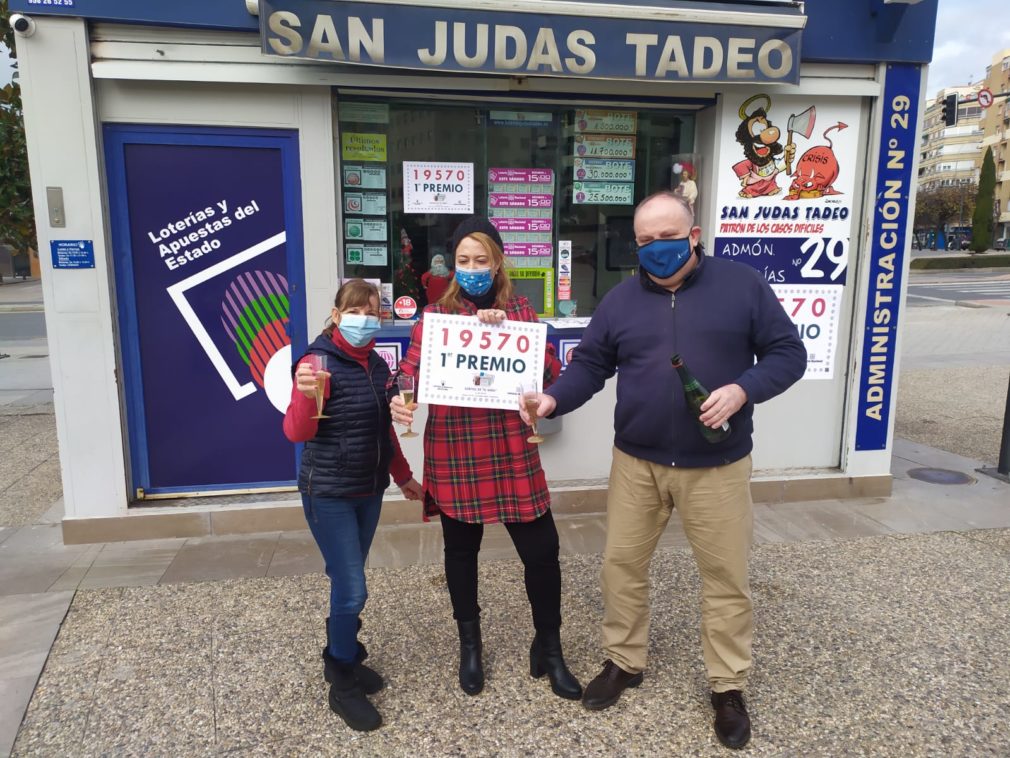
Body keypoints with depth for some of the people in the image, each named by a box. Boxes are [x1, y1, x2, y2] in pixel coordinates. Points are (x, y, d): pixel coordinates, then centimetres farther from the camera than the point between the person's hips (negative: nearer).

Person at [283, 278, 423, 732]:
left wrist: (402, 476, 21)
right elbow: (297, 433, -22)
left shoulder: (377, 364, 6)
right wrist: (305, 394, -41)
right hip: (329, 494, -7)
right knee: (352, 589, -4)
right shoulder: (318, 361, -16)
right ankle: (342, 686, 16)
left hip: (369, 490, 7)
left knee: (348, 584, 18)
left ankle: (342, 659, 37)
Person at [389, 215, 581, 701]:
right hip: (453, 455, 0)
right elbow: (411, 368, -4)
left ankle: (549, 649, 26)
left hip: (512, 453, 0)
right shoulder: (435, 314, 4)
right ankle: (470, 645, 37)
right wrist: (399, 398, -26)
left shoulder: (519, 311, 5)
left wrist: (507, 331, -17)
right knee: (461, 550, 15)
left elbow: (550, 372, -5)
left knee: (542, 551, 2)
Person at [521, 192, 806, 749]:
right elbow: (589, 365, 3)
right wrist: (553, 399, -16)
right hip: (636, 462, 2)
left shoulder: (742, 285, -3)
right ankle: (623, 662, 34)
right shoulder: (620, 300, 4)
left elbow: (787, 353, -1)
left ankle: (728, 687, 28)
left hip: (717, 466, -2)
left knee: (726, 575, 8)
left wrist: (742, 389, -19)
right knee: (621, 563, 11)